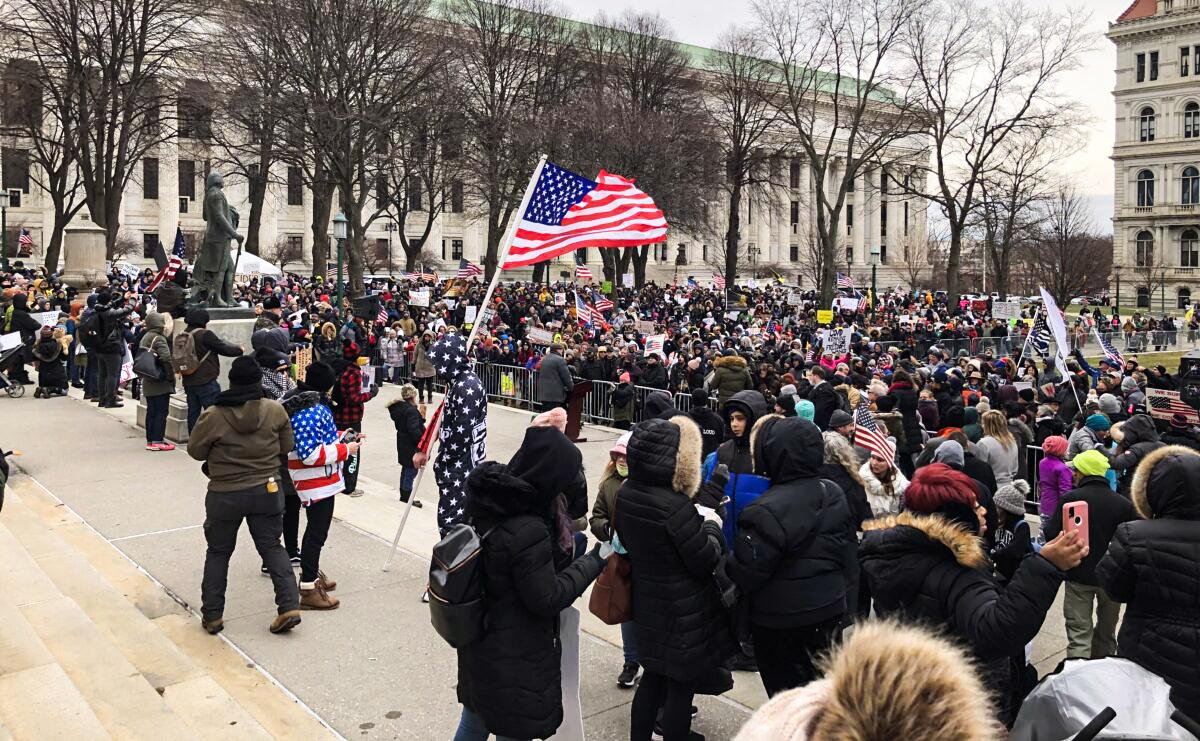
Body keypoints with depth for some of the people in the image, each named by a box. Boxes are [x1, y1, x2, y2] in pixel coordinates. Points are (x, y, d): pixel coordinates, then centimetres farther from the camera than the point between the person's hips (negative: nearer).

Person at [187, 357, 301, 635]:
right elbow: (287, 447, 1)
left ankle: (212, 616, 22)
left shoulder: (213, 416, -14)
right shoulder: (275, 410, -10)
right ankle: (289, 606, 5)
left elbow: (195, 450, -2)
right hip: (266, 491, 2)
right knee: (272, 547, 13)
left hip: (224, 495, -1)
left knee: (218, 552, 15)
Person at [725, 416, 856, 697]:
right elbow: (849, 553, 10)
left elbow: (745, 575, -21)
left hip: (782, 622, -7)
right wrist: (846, 598, 20)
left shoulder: (769, 511, -26)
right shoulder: (834, 494, 0)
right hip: (832, 610, 7)